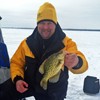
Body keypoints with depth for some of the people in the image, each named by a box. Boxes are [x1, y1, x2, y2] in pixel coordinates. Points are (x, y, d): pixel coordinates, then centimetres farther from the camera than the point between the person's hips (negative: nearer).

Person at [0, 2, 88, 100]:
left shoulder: (66, 43, -15)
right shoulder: (27, 43, -8)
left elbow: (82, 64, -29)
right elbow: (16, 63, 2)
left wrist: (76, 63, -55)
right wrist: (17, 79, -18)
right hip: (29, 84, 1)